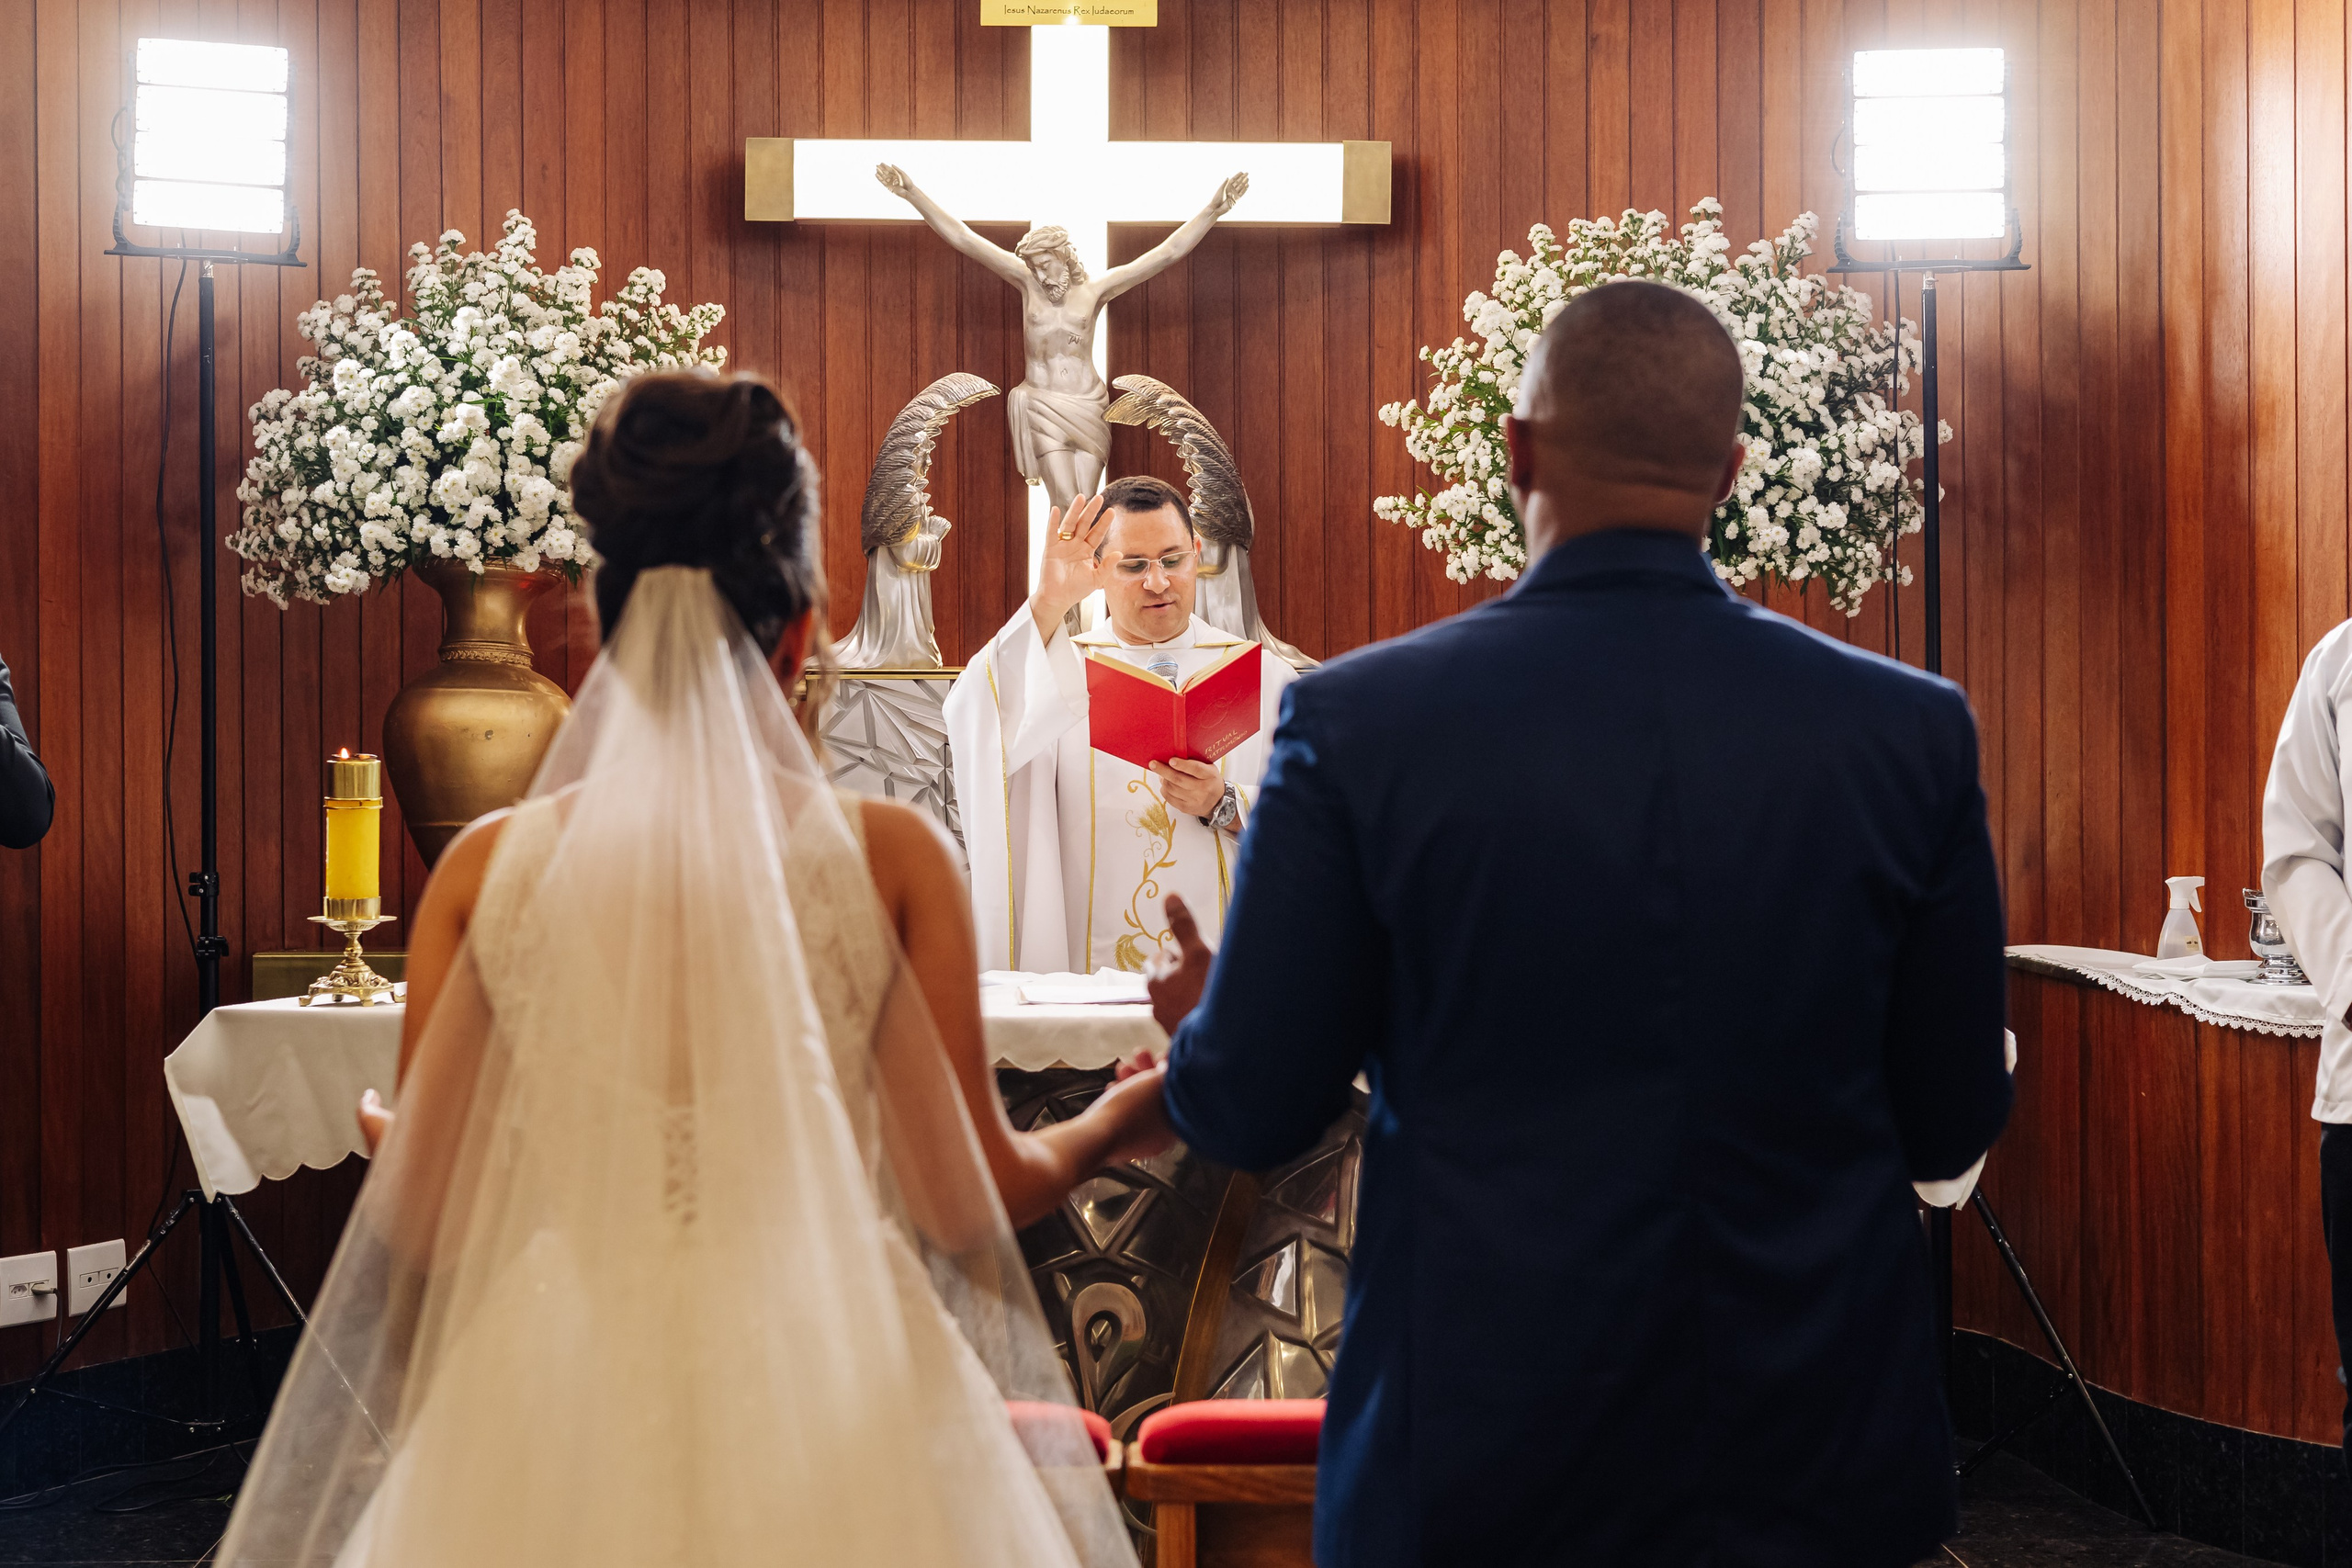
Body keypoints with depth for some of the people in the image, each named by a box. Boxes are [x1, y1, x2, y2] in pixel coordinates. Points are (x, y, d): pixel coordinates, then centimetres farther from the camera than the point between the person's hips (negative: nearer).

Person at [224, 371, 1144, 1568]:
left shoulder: (487, 869, -1)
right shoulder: (887, 860, -5)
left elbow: (418, 1227, 1)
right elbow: (965, 1209, -4)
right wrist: (1112, 1127, 16)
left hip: (557, 1429, 2)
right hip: (828, 1419, -1)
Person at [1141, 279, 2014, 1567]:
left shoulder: (1357, 722, -13)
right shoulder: (1911, 732, -7)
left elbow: (1247, 1115, -7)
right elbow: (1951, 1125, 1)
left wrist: (1205, 1017, 16)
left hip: (1480, 1461, -1)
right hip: (1819, 1462, 2)